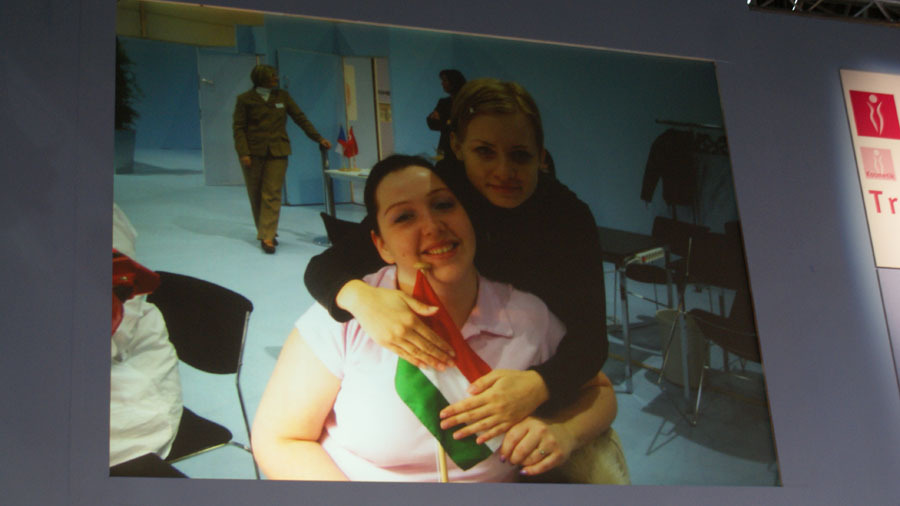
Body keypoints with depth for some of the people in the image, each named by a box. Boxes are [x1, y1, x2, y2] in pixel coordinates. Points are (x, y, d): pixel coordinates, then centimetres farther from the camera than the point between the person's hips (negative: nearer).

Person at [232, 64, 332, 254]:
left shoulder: (282, 96, 9)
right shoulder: (245, 99, 0)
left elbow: (300, 118, 10)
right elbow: (238, 127, -2)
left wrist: (319, 138, 4)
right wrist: (243, 153, -13)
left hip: (277, 152, 1)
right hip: (253, 153, -1)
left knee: (272, 194, -8)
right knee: (256, 195, 6)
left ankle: (267, 237, -11)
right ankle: (265, 231, 22)